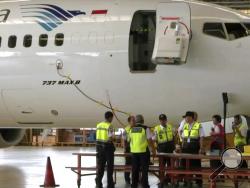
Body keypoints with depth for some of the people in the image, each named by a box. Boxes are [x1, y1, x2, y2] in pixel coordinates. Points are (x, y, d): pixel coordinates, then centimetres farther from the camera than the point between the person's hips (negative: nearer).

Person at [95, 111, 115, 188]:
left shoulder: (98, 125, 6)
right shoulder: (109, 126, -14)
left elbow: (98, 136, 9)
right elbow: (110, 138, -19)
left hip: (99, 146, 5)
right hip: (108, 147, -5)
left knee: (100, 166, 9)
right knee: (109, 167, 6)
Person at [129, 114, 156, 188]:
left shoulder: (131, 129, 6)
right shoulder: (145, 128, -8)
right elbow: (149, 140, -9)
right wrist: (153, 149, 0)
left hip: (134, 151, 4)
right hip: (143, 151, -4)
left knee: (135, 169, 10)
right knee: (144, 169, 2)